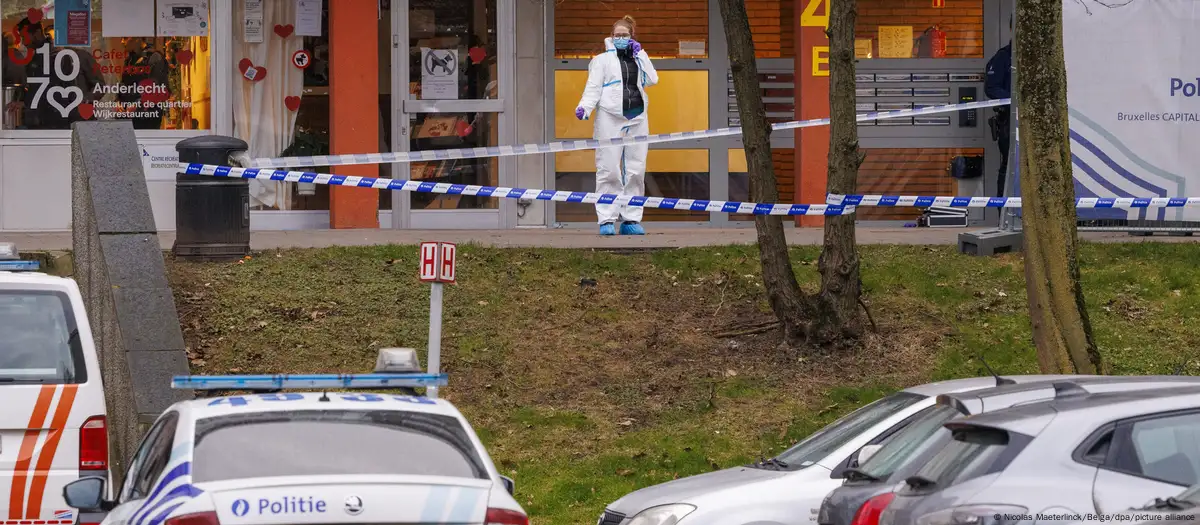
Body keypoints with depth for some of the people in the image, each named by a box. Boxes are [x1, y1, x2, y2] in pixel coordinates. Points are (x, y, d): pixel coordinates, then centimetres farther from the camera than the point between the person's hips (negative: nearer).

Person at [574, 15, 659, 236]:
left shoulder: (638, 59, 20)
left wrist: (640, 53, 4)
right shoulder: (603, 60, 10)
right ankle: (607, 220, -8)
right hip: (610, 118, -4)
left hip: (637, 118, 4)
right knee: (609, 170, -9)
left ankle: (631, 219, 5)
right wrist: (584, 107, -17)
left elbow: (652, 79, 5)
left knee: (636, 170, 1)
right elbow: (593, 87, 0)